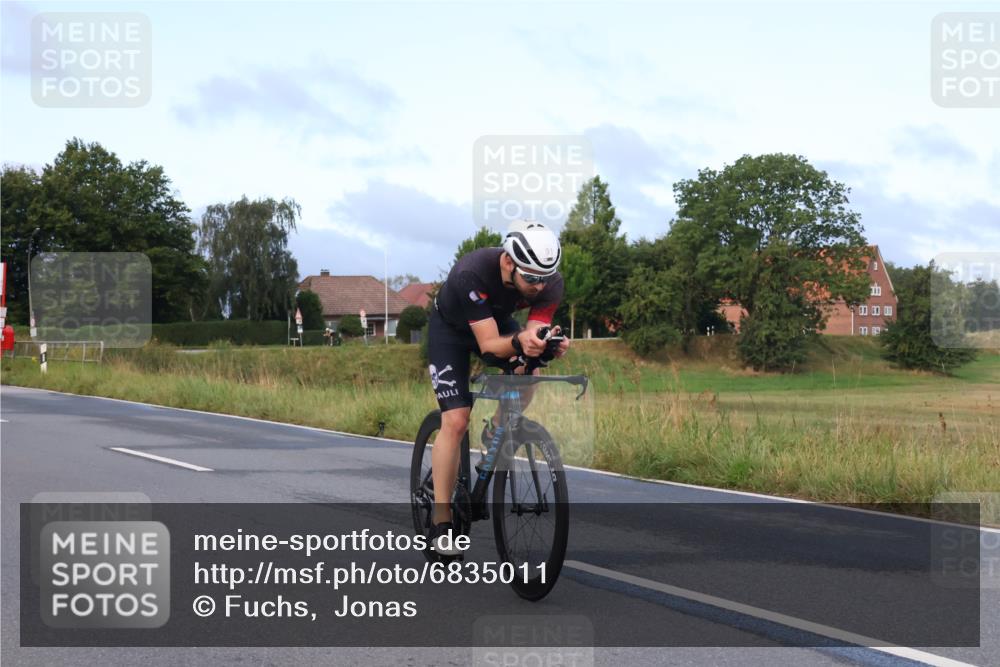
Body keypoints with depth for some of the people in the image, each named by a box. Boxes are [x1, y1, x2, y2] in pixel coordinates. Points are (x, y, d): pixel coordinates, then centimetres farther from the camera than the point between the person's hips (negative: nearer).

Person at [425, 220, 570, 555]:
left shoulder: (550, 282, -29)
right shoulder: (472, 273, -41)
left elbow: (535, 333, -28)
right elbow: (489, 345, -40)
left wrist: (549, 344, -51)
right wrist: (519, 341, -60)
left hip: (498, 321, 5)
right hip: (451, 328, -4)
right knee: (455, 421, -15)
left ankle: (497, 433, 8)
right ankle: (441, 523, -7)